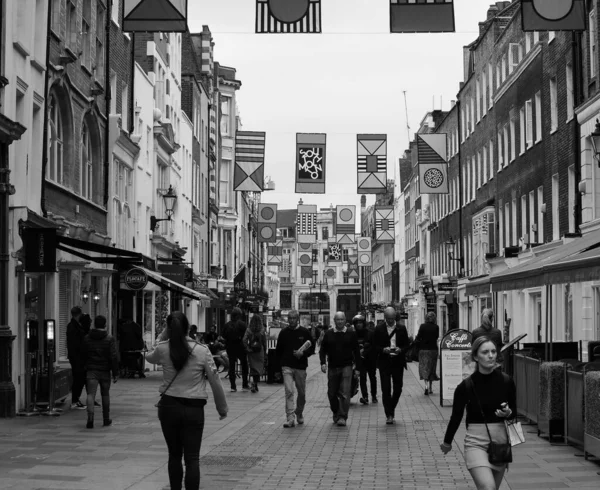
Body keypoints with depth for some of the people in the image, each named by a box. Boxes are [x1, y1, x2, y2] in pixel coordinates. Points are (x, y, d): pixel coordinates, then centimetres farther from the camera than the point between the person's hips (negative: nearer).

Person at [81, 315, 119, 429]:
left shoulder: (87, 338, 4)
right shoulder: (110, 339, -5)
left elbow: (83, 355, 12)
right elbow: (114, 357, -9)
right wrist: (116, 373, -6)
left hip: (91, 370, 0)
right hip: (105, 371, 0)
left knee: (90, 394, -6)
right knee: (105, 395, 14)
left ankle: (90, 418, -25)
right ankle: (106, 419, 24)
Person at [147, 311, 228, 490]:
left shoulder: (163, 349, -5)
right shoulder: (202, 351, -9)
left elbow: (149, 357, 21)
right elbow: (215, 381, -4)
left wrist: (162, 337, 17)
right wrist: (222, 407, 8)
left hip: (168, 407, 2)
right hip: (194, 408, -2)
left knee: (174, 455, 17)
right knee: (192, 458, 0)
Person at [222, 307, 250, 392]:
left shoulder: (227, 325, 0)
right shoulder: (242, 324, -10)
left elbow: (224, 337, 3)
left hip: (230, 348, 3)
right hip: (240, 347, -3)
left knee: (231, 367, 7)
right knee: (244, 366, 10)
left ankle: (233, 386, 4)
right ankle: (244, 385, 10)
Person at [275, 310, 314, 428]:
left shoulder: (305, 332, 2)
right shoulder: (283, 333, 5)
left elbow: (312, 348, 4)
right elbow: (278, 350, 14)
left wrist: (303, 353, -13)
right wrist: (282, 362, 6)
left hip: (300, 367, 1)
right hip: (287, 367, -1)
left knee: (301, 393, 11)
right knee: (289, 391, -14)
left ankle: (299, 414, 34)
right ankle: (290, 418, -16)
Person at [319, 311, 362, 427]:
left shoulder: (351, 334, 1)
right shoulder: (328, 334, 6)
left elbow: (356, 351, 3)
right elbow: (323, 349, 9)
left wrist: (358, 368, 1)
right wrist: (323, 362, -6)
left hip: (346, 367, -3)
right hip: (332, 367, 3)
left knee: (345, 393, -10)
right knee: (332, 393, 9)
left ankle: (342, 417, -7)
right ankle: (336, 414, 29)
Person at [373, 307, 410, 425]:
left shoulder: (401, 328, 5)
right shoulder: (379, 329, 1)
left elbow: (407, 344, 7)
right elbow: (375, 346, 2)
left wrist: (401, 349, -13)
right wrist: (383, 350, -16)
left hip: (398, 362, 2)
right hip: (384, 362, -2)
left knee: (398, 388, 5)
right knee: (386, 389, -4)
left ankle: (391, 409, 27)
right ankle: (389, 414, 1)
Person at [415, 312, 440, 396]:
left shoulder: (422, 326, -9)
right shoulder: (436, 327, -4)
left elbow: (418, 338, -7)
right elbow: (437, 337, 4)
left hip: (423, 349, -2)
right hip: (433, 350, 2)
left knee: (424, 368, 1)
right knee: (432, 369, 12)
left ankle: (426, 385, -20)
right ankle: (431, 388, 18)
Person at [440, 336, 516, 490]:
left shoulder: (506, 381, -2)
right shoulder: (466, 386, -9)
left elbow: (514, 413, 11)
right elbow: (456, 417, 7)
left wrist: (508, 413, -12)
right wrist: (447, 442, 19)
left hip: (500, 441, 3)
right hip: (476, 443, -3)